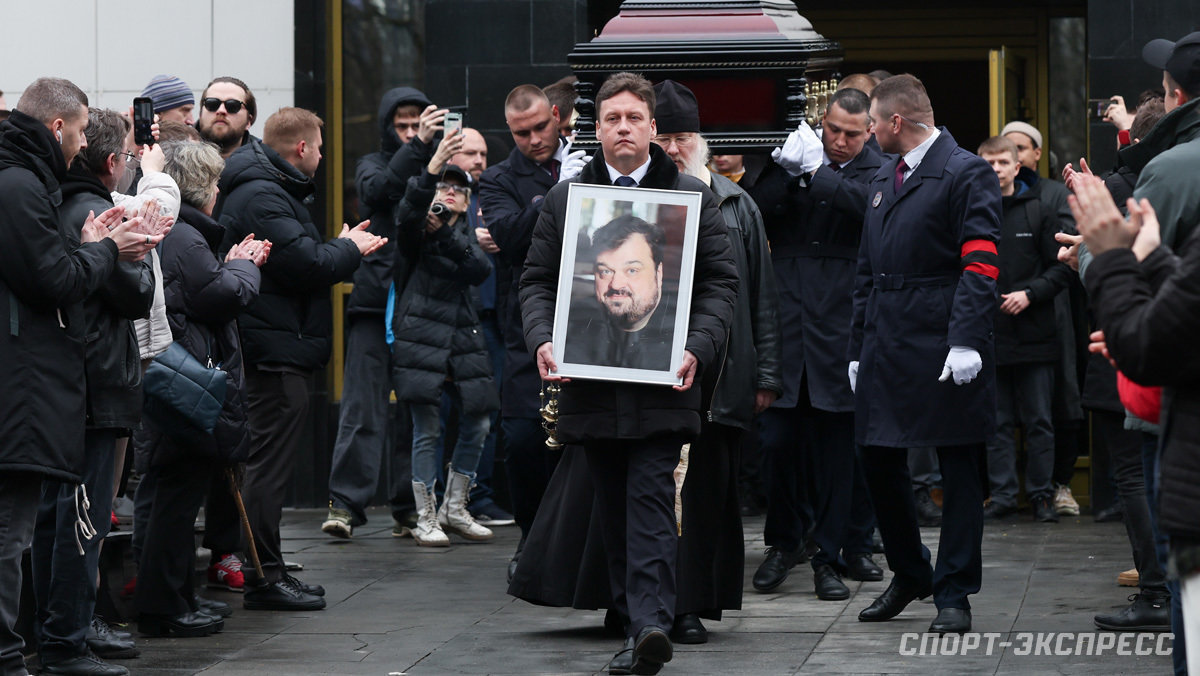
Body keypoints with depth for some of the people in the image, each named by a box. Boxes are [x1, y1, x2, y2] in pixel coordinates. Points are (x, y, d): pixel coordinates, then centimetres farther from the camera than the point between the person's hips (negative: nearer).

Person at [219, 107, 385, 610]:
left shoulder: (270, 190, 19)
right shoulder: (263, 197, -16)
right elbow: (305, 265, -22)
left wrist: (344, 248, 13)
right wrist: (348, 249, -6)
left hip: (274, 348, 11)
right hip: (275, 347, -11)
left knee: (271, 464, 14)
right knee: (271, 463, -8)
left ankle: (268, 572, 19)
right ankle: (264, 577, -5)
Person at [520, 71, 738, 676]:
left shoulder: (692, 196, 7)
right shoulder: (564, 199, 12)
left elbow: (720, 282, 4)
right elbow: (537, 280, 12)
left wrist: (696, 349, -11)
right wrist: (543, 339, -7)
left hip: (661, 380, -3)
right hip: (590, 382, 3)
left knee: (650, 496, -11)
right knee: (613, 507, 6)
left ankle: (650, 621, -19)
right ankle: (636, 624, 11)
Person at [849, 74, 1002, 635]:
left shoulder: (966, 174, -6)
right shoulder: (882, 179, 19)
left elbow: (980, 266, -14)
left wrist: (966, 341, -23)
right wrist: (859, 348, 18)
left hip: (943, 351, -8)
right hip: (885, 349, 8)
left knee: (958, 471, -1)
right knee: (879, 461, 9)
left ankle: (953, 593, 4)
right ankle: (909, 573, 26)